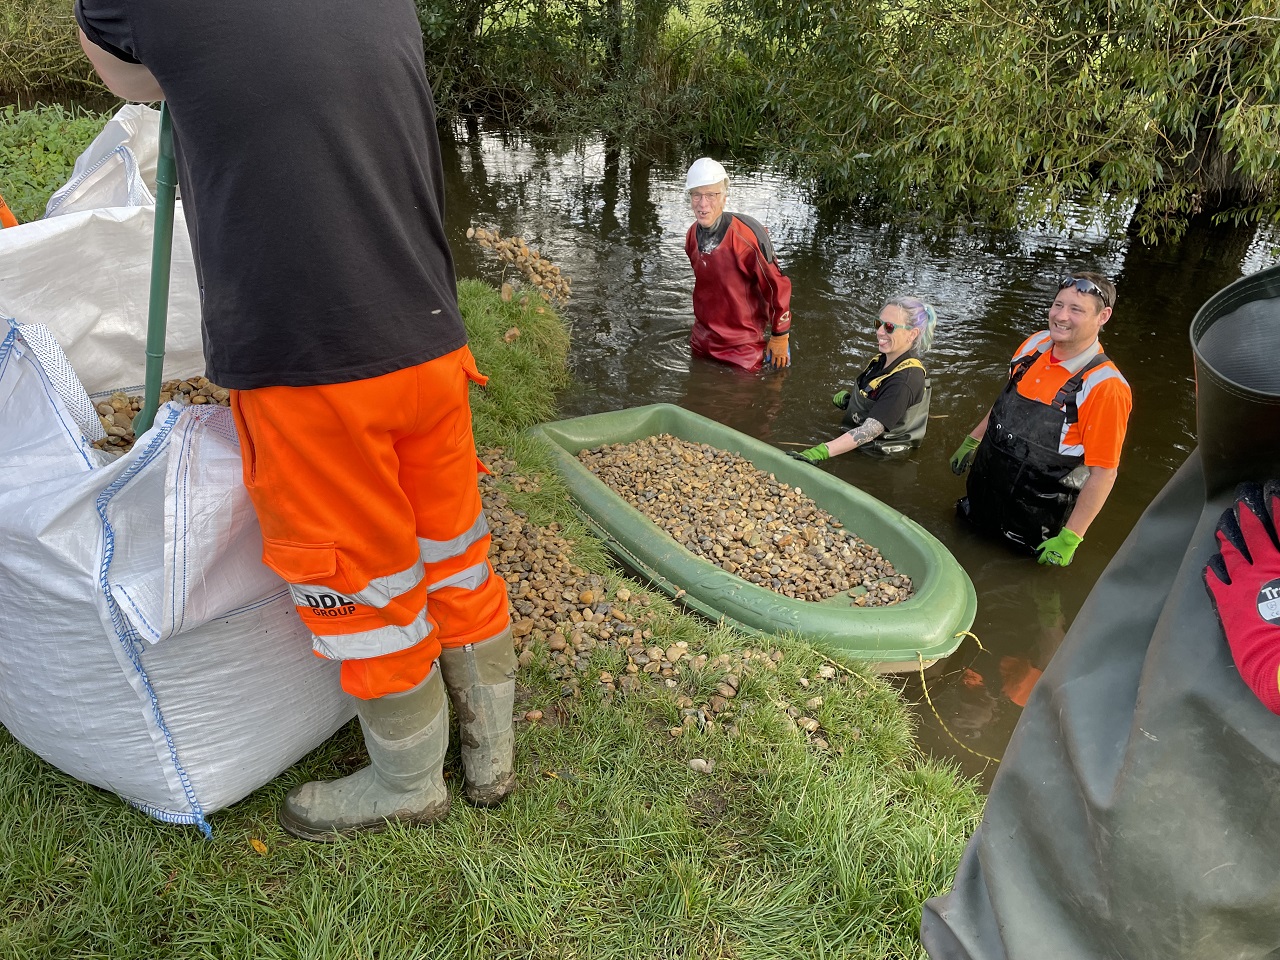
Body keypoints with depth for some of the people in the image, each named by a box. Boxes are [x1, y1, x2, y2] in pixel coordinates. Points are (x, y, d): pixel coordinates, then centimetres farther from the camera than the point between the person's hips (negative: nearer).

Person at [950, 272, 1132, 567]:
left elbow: (1103, 473, -21)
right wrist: (972, 441, 21)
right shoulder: (1035, 345, -4)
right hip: (982, 493, 6)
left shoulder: (1104, 386, -24)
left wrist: (1070, 538, -20)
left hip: (1036, 522, -6)